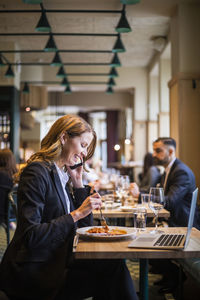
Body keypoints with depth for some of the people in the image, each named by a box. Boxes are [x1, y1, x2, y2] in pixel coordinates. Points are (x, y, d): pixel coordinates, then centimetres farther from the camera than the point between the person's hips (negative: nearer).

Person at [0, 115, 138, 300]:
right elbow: (30, 236, -22)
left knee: (114, 264, -15)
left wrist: (78, 182, 7)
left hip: (56, 260, 8)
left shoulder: (61, 174, 13)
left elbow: (85, 226, 15)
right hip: (32, 271, -8)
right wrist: (77, 213, -23)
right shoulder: (37, 172, -14)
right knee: (109, 277, -21)